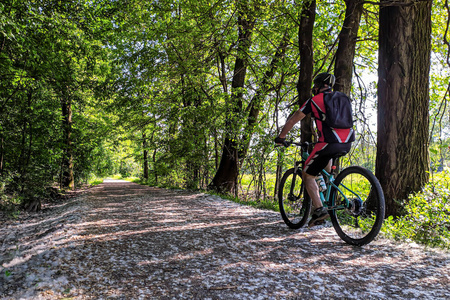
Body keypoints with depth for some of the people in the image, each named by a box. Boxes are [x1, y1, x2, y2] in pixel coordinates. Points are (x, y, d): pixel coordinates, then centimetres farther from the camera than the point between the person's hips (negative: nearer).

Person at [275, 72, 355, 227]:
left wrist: (281, 137, 23)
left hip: (330, 143, -6)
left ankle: (319, 209, -5)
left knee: (307, 175, 7)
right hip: (347, 144, 7)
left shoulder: (314, 100, 7)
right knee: (327, 155, 40)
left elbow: (292, 121, 10)